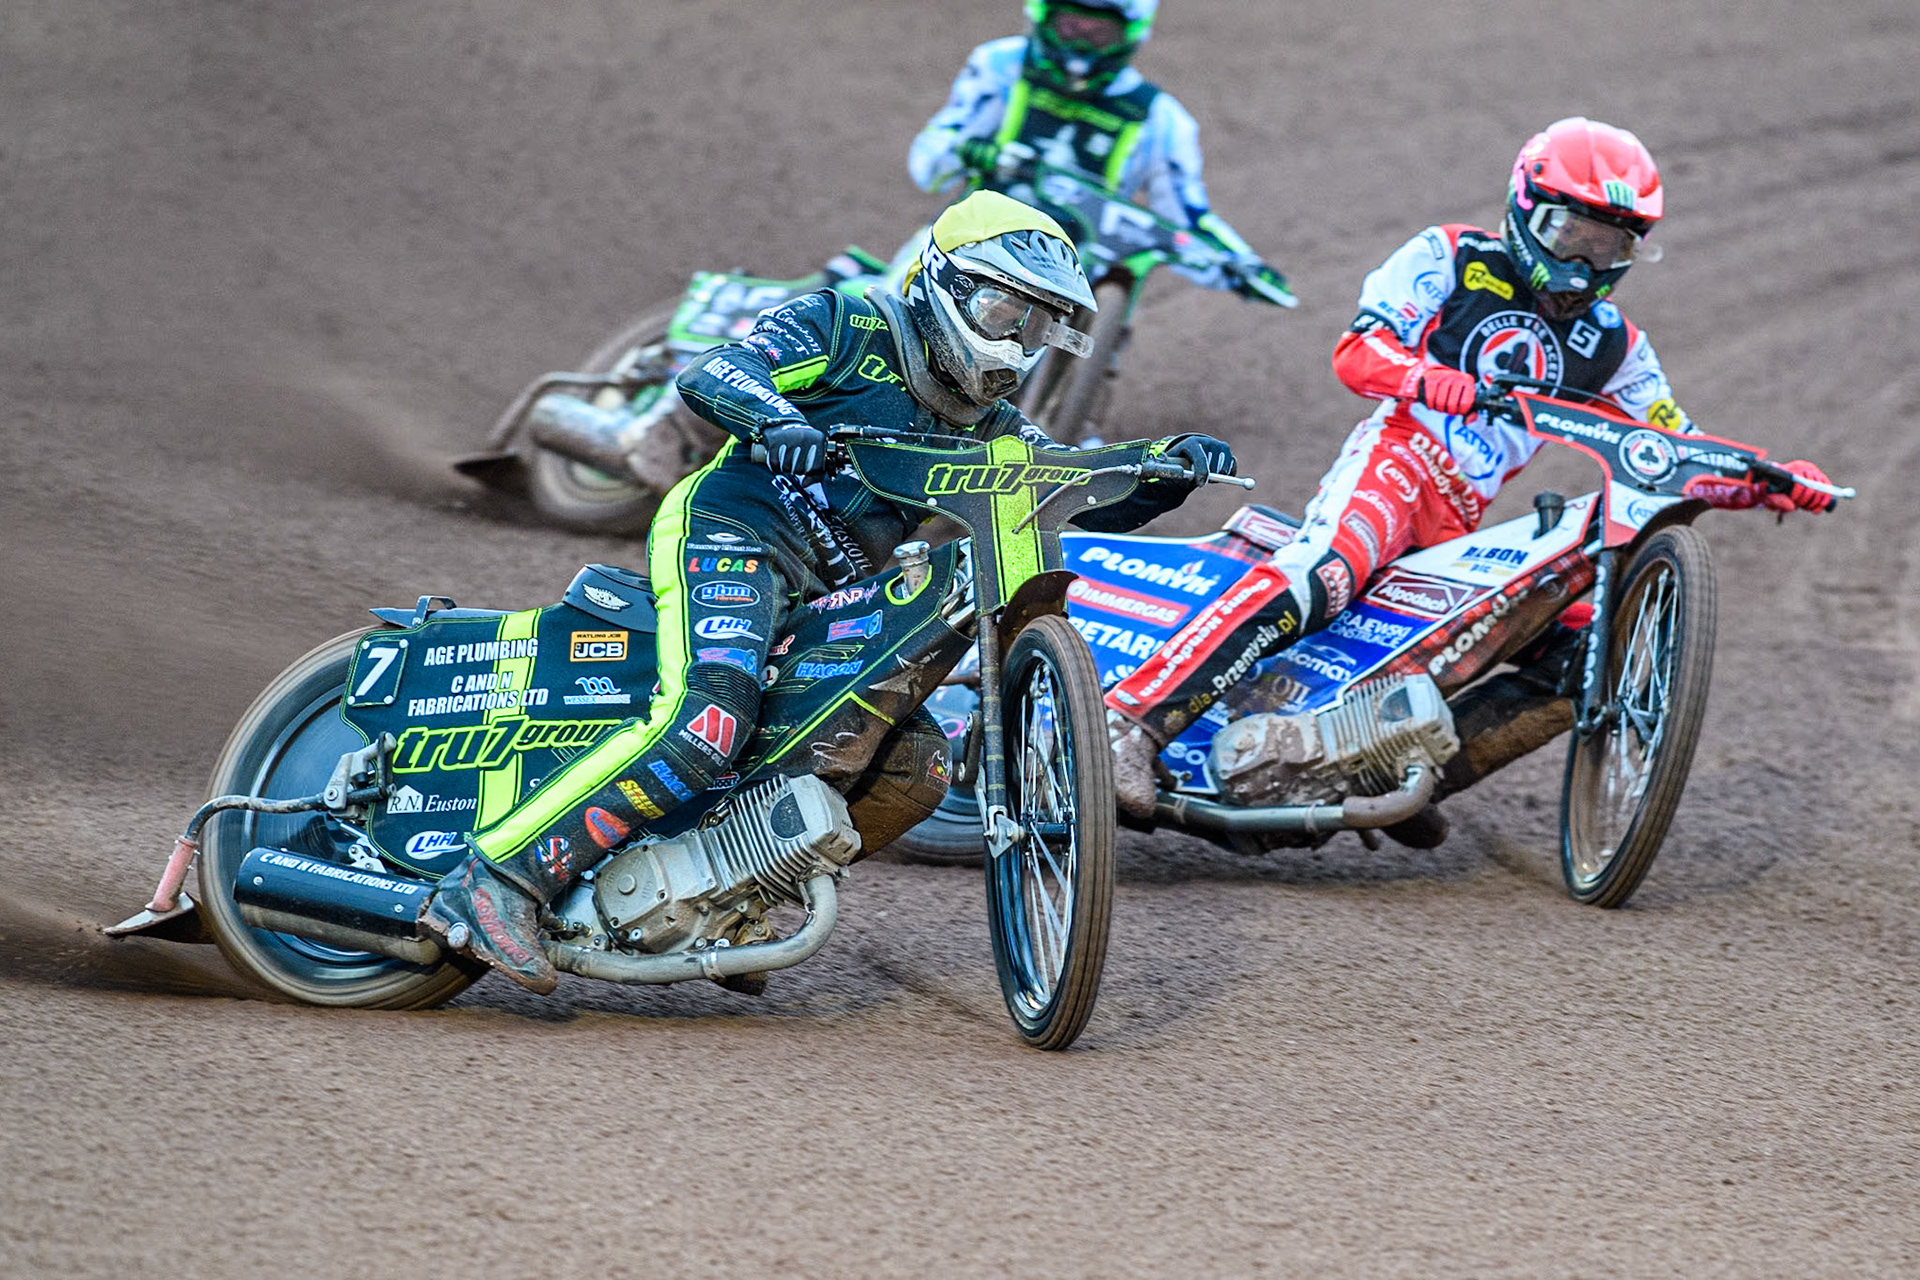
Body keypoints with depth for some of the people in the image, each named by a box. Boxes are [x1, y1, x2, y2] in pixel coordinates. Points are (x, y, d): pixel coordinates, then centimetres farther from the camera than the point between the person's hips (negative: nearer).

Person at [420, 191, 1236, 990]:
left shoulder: (984, 426, 21)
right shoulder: (849, 327, -1)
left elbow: (1085, 504, 18)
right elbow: (710, 375, -13)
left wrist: (1170, 471, -1)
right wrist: (776, 419, -35)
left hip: (824, 598, 9)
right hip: (732, 535, -9)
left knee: (915, 767, 0)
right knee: (705, 721, -31)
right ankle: (494, 878, -35)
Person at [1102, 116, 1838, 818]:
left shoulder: (1611, 346, 22)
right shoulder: (1451, 259, 7)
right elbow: (1356, 350, -5)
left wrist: (1768, 483, 2)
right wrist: (1427, 379, -27)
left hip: (1463, 526, 7)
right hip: (1395, 458, -7)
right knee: (1317, 578, -35)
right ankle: (1133, 716, -43)